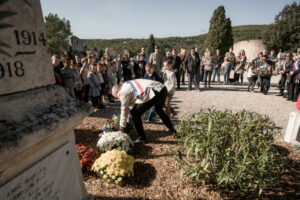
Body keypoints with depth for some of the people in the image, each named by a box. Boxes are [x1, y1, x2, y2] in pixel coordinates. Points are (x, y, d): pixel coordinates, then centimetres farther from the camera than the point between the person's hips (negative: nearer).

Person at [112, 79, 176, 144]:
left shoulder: (123, 92, -1)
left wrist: (122, 127, 15)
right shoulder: (128, 86, 28)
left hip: (155, 93, -11)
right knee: (159, 110, 36)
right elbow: (134, 104, 34)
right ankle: (172, 129, 48)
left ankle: (142, 137, 8)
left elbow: (124, 109, 3)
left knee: (135, 113, -1)